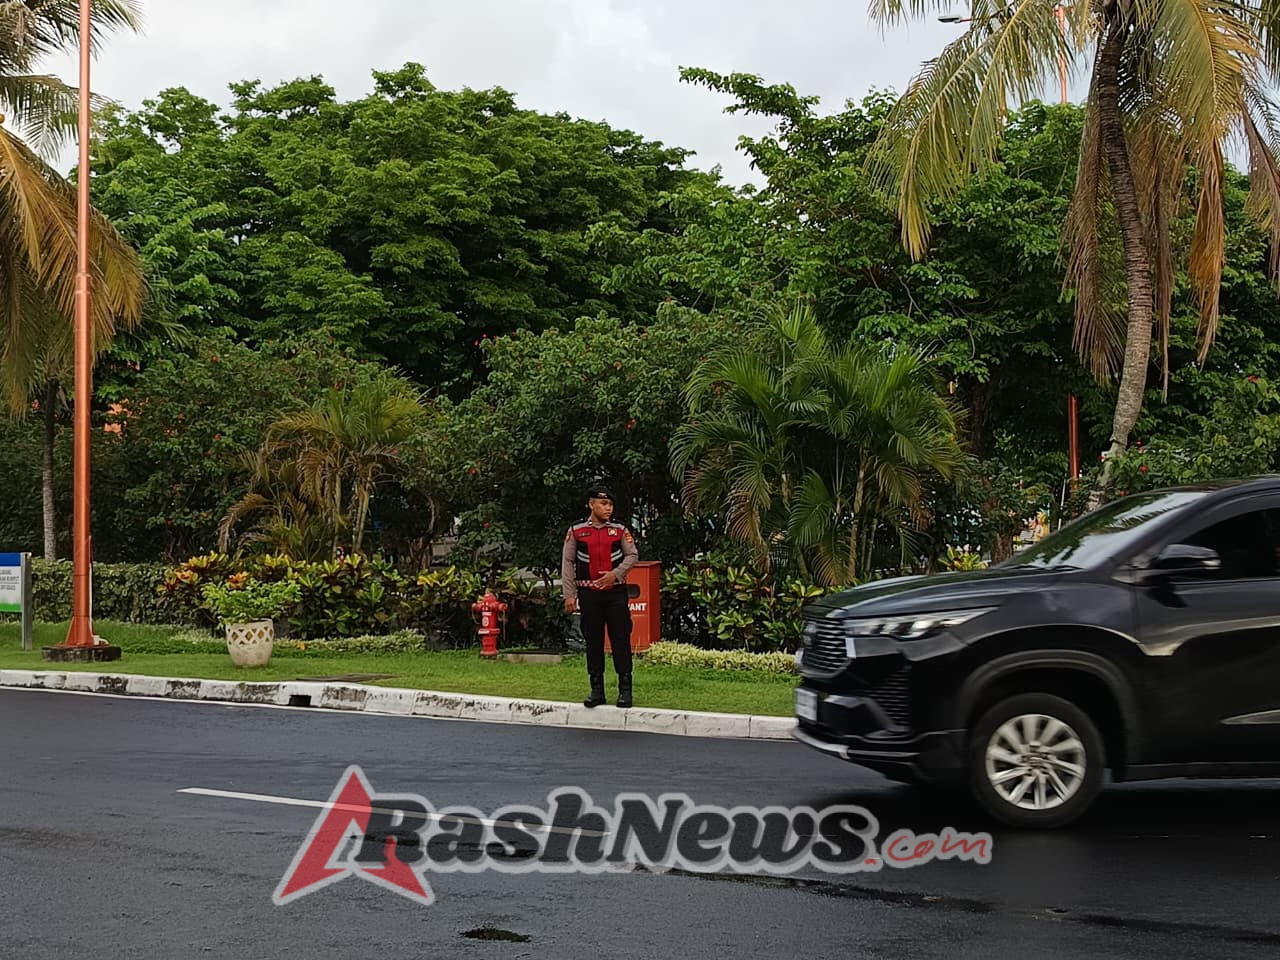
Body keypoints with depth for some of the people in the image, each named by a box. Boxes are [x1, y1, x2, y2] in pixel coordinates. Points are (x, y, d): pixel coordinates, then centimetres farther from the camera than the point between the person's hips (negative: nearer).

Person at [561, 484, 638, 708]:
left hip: (616, 592, 0)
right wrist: (569, 595, -3)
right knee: (593, 641, 5)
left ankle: (625, 690, 5)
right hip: (589, 594, 0)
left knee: (621, 640, -1)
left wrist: (616, 573, -13)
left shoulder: (620, 530, 4)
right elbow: (567, 563, 2)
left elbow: (632, 555, 4)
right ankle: (597, 691, 13)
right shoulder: (576, 532, 2)